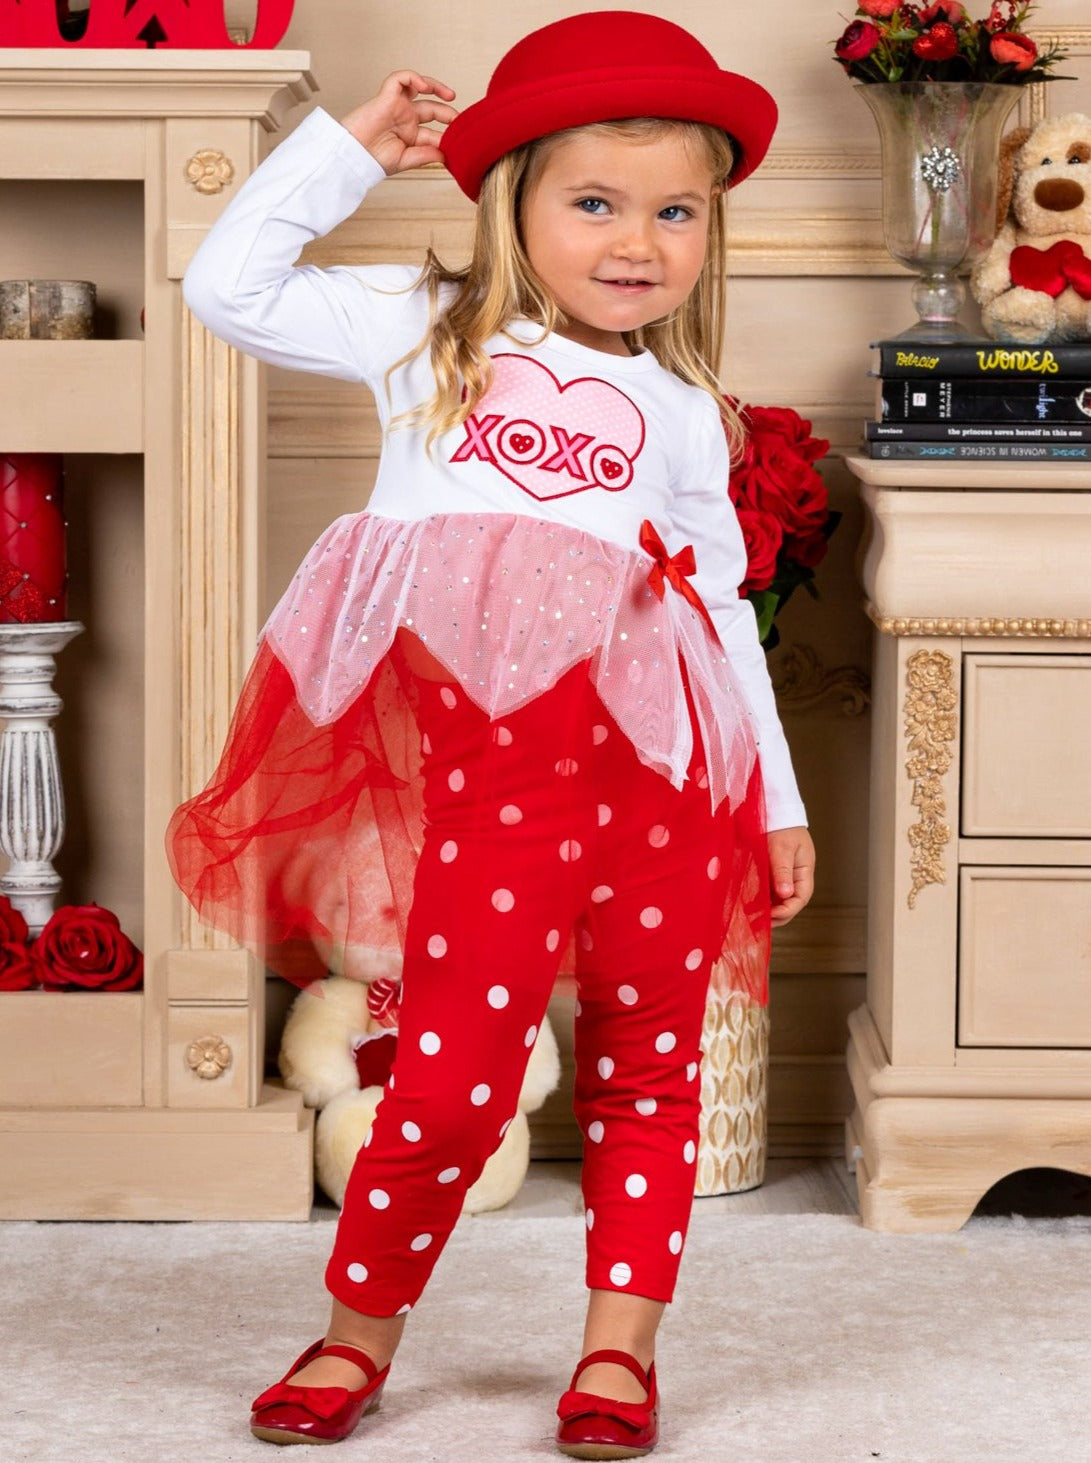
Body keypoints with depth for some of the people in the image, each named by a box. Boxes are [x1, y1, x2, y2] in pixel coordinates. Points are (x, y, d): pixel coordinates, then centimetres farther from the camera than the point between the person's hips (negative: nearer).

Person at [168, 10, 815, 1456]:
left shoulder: (679, 408, 20)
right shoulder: (429, 331, 15)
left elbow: (723, 606, 22)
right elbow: (230, 289, 11)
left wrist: (776, 798, 19)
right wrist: (348, 147, 11)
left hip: (654, 745, 3)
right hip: (477, 745, -3)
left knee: (647, 1055, 5)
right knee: (456, 1067, -9)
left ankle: (621, 1339, 17)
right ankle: (362, 1324, 9)